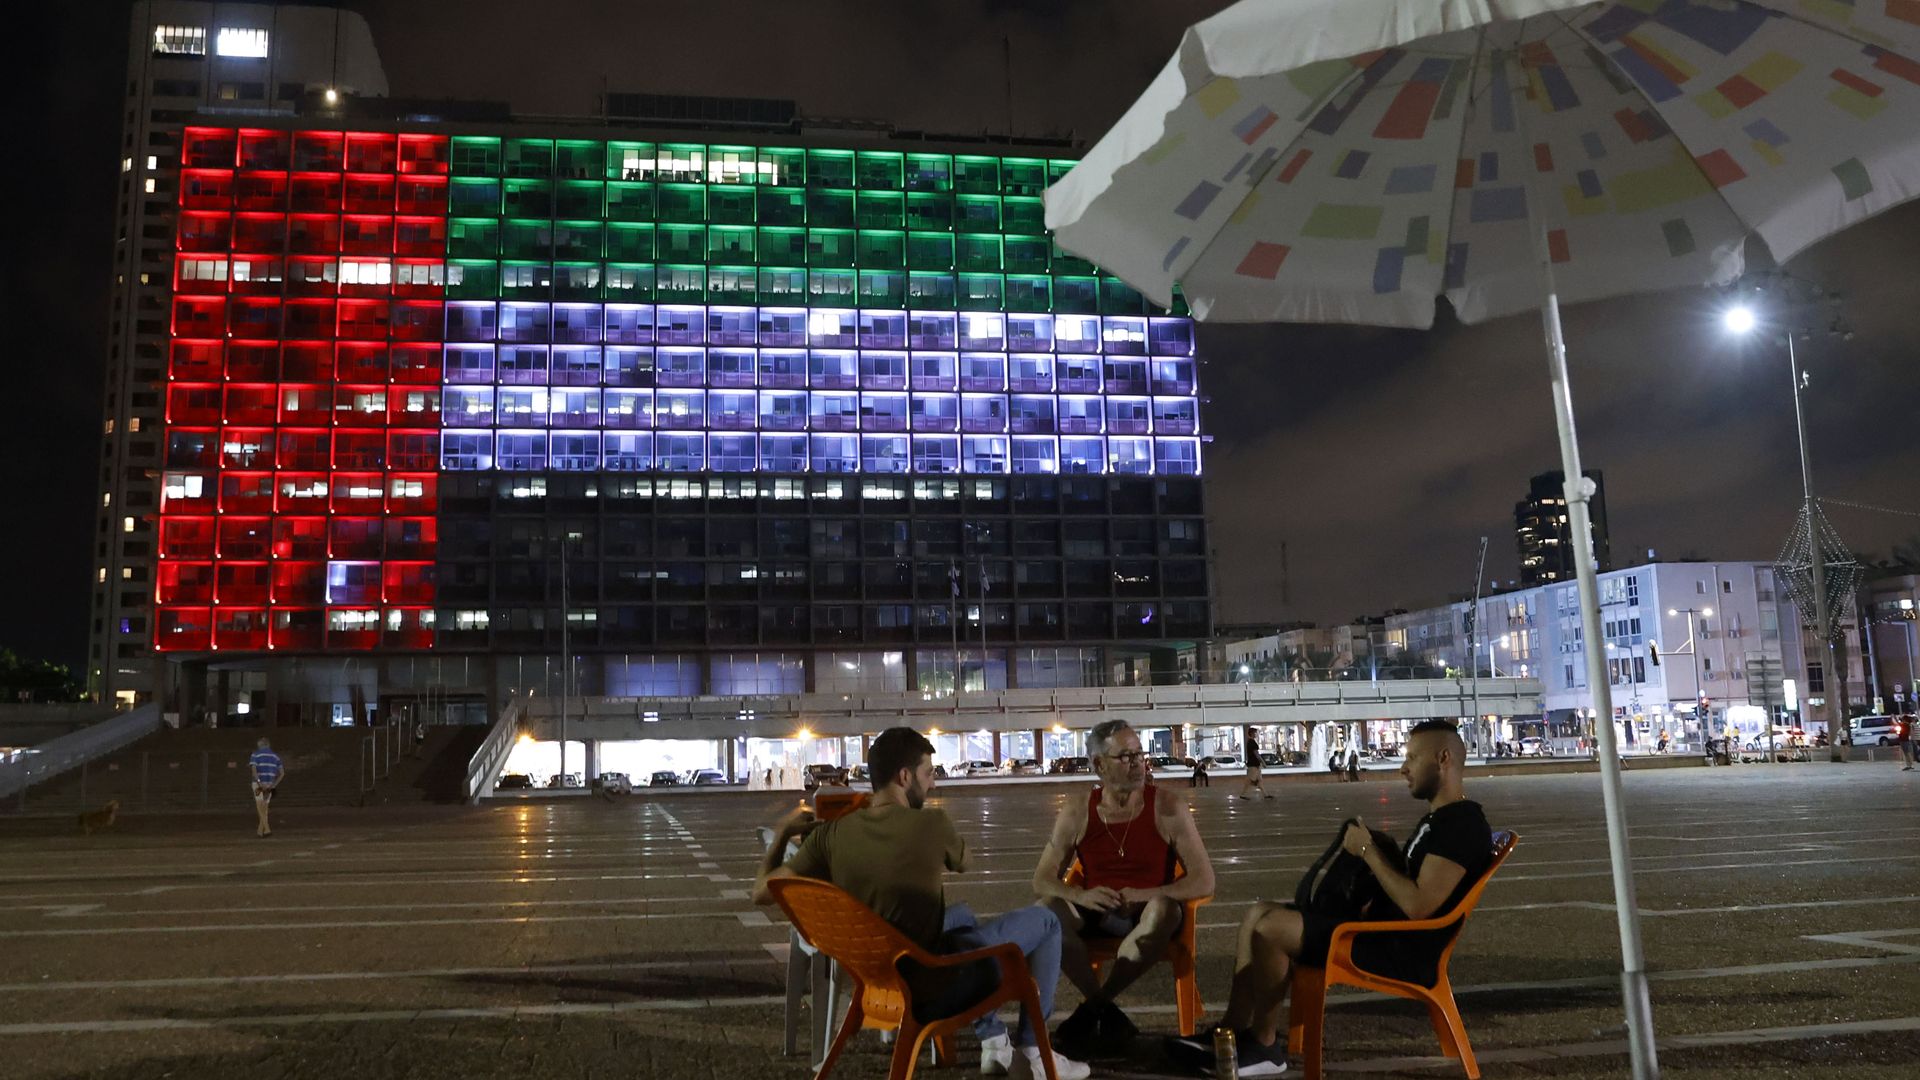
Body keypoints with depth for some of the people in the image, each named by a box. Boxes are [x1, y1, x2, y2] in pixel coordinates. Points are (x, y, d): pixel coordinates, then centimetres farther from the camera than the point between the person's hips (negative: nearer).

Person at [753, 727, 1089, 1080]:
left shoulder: (830, 834, -8)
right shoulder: (932, 823, -17)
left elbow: (762, 892, -5)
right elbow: (962, 864, 5)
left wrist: (782, 833, 11)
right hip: (932, 985, -5)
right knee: (1045, 919, 12)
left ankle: (994, 1043, 31)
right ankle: (1033, 1051, 19)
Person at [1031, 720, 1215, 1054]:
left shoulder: (1168, 810, -9)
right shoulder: (1077, 813, -4)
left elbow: (1204, 881, -12)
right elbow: (1042, 879, -2)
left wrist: (1145, 895, -26)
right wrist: (1080, 895, -24)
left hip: (1148, 911, -1)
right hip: (1095, 913, 1)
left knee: (1164, 909, -37)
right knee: (1048, 909, -29)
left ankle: (1090, 1009, -21)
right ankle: (1108, 1014, -18)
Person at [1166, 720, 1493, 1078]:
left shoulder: (1462, 822, -16)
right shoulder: (1438, 819, 18)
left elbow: (1418, 905, -25)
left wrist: (1368, 851, -15)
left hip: (1405, 952, -11)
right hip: (1382, 929, 11)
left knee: (1272, 928, -21)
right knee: (1259, 915, 6)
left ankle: (1264, 1044, -4)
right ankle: (1232, 1032, 4)